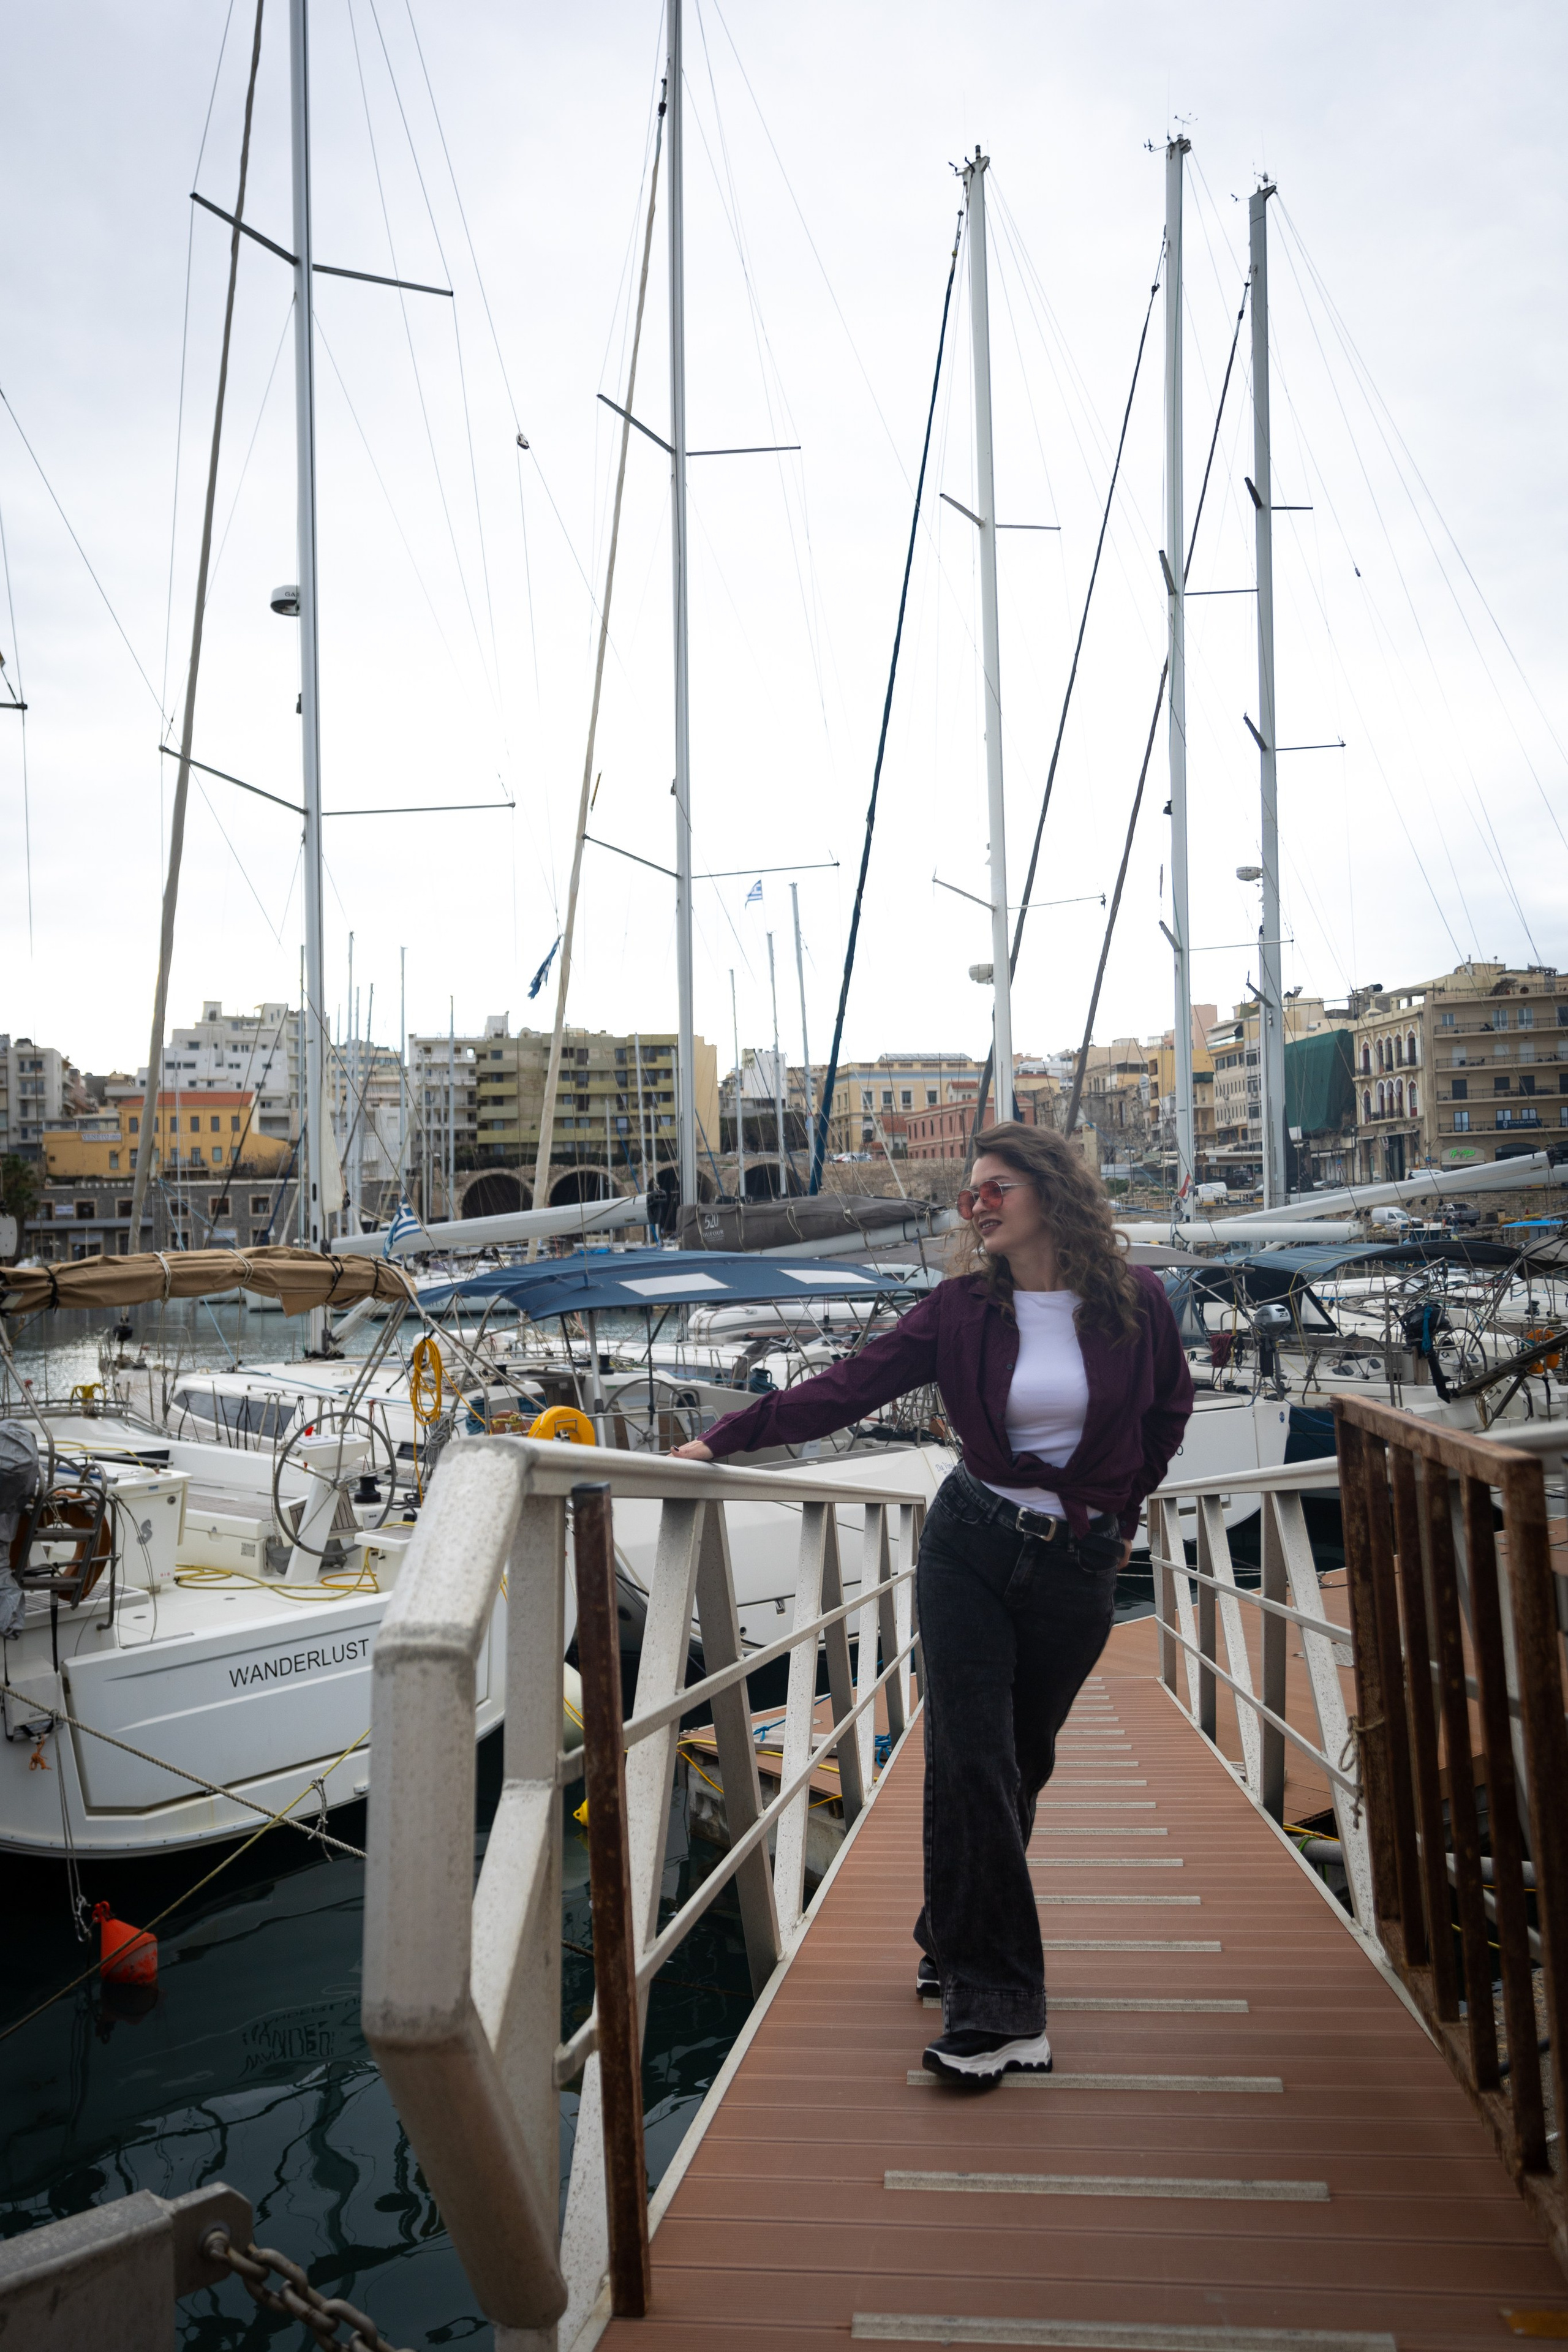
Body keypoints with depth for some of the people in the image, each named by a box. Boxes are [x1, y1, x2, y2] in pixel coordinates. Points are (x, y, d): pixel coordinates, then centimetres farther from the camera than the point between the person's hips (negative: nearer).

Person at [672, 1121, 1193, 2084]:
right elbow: (847, 1386, -8)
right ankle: (996, 2004, 0)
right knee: (973, 1761, -8)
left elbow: (1169, 1408, 13)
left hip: (1080, 1567, 0)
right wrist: (729, 1436, -16)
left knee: (1022, 1761, 11)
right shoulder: (963, 1307, -4)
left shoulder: (1135, 1300, -5)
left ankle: (957, 1941, 33)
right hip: (972, 1544, 0)